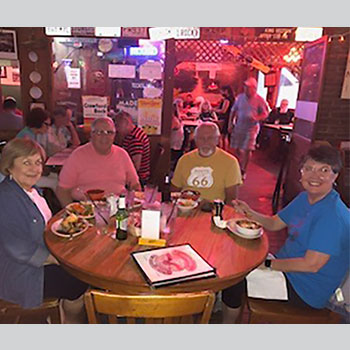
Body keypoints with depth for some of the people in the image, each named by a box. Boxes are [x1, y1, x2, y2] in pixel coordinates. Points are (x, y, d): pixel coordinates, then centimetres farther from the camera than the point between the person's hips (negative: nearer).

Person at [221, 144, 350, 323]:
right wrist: (249, 213, -10)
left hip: (306, 292, -8)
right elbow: (274, 223, 8)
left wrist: (268, 264, -19)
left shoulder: (333, 215, -27)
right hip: (288, 268, 8)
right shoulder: (305, 198, 2)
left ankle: (227, 323, 21)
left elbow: (312, 264, -28)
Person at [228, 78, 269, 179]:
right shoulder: (240, 97, 5)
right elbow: (233, 111, 12)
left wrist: (256, 118, -22)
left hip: (251, 128, -3)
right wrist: (230, 124, 7)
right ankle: (239, 167, 30)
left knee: (247, 150, -6)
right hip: (238, 127, 4)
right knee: (236, 149, 6)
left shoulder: (259, 100, -5)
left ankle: (243, 171, 12)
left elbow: (265, 114, -2)